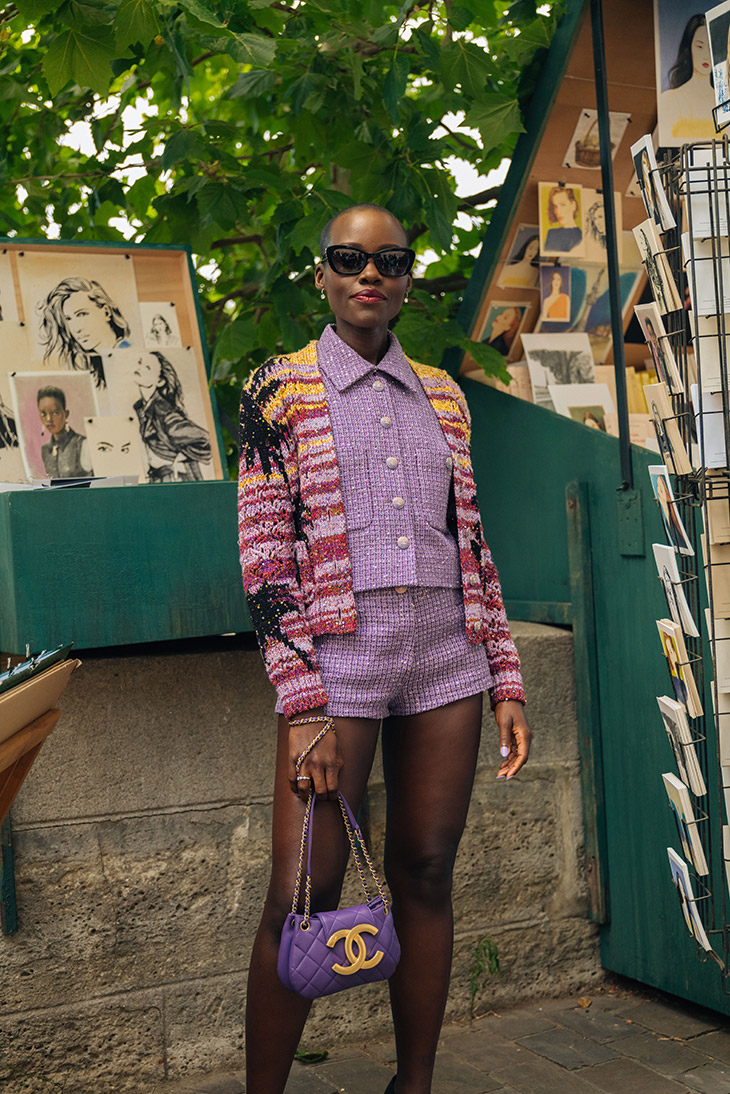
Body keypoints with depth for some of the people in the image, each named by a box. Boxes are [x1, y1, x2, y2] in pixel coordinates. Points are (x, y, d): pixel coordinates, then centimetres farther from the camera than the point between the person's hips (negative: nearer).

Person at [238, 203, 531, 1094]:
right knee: (304, 895, -7)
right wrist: (304, 705, -13)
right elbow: (265, 552, -4)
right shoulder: (281, 386, 3)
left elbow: (471, 542, 16)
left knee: (426, 876, 7)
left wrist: (506, 682, 9)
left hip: (446, 653, 4)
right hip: (337, 651, -4)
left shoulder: (442, 395, 15)